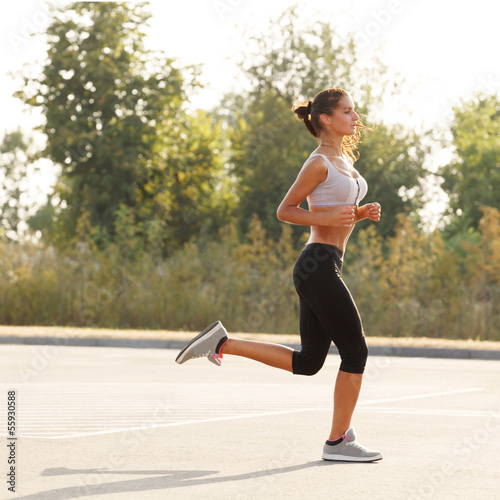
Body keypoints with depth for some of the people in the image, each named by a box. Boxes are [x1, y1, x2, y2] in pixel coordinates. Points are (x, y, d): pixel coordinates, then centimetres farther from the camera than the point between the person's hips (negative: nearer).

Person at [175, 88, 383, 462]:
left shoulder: (345, 159, 18)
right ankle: (338, 441, 4)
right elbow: (285, 210, -6)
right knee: (355, 351, -4)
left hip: (322, 269, 9)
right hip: (319, 266, -9)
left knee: (307, 362, 10)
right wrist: (326, 218, -17)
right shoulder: (319, 163, -9)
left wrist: (362, 213, 7)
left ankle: (222, 343, 12)